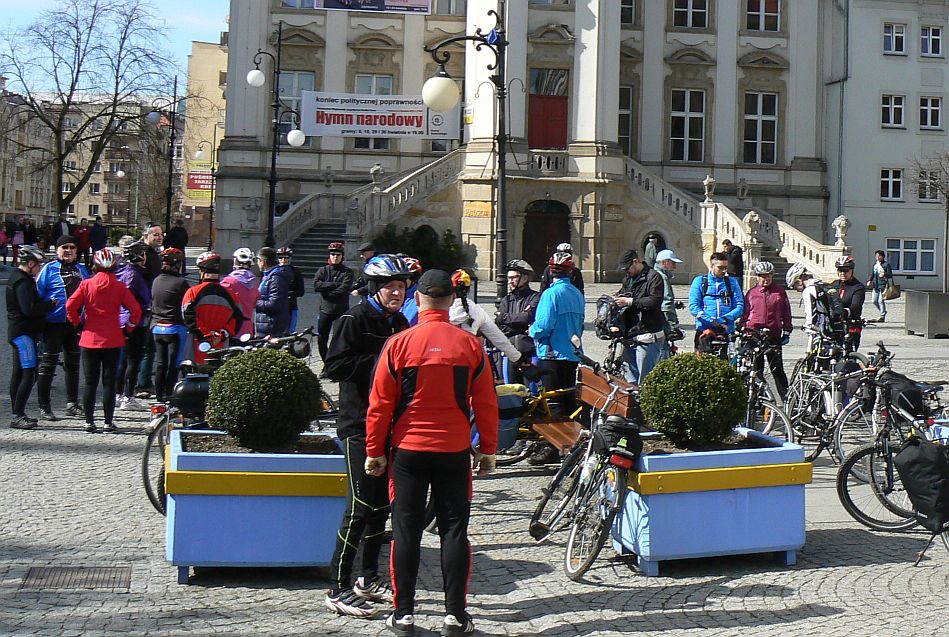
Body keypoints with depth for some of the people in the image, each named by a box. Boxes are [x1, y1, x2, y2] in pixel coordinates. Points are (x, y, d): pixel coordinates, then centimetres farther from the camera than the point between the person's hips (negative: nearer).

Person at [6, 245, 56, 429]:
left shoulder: (16, 278, 16)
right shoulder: (23, 282, -17)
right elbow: (29, 309, -24)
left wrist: (46, 304, 7)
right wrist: (50, 304, -13)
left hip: (17, 331, 11)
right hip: (24, 333, -11)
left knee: (18, 373, 13)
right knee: (29, 374, -11)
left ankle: (17, 414, 20)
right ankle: (17, 416, -12)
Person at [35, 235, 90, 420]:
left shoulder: (81, 270, 11)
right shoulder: (49, 269, -4)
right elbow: (37, 294, -5)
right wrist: (46, 307, -14)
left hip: (76, 324, 6)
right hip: (54, 323, -5)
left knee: (73, 364, 14)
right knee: (48, 365, -3)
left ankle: (72, 404, 26)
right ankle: (44, 407, 2)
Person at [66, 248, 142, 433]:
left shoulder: (86, 284, -3)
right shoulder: (119, 287, -4)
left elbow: (70, 306, -7)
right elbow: (136, 310, -6)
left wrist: (77, 323, 8)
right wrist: (129, 327, 7)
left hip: (89, 340, 1)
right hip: (113, 341, -1)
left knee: (90, 382, 8)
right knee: (109, 382, 5)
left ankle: (89, 422, 9)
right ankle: (108, 423, 5)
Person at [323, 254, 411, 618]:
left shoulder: (399, 323, 14)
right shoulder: (355, 319, -10)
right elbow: (334, 366, -18)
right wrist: (377, 361, -19)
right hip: (359, 425, -8)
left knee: (382, 504, 14)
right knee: (360, 506, -10)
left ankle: (368, 579, 26)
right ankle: (339, 589, -4)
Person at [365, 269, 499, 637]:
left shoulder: (399, 344, -6)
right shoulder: (470, 345, -3)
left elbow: (380, 404, -3)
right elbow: (486, 404, 1)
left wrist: (374, 451, 6)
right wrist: (488, 451, 11)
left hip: (407, 451, 0)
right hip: (455, 452, 1)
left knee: (406, 530, 7)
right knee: (454, 531, 6)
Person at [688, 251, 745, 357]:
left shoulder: (732, 282, 15)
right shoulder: (700, 281, 7)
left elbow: (740, 306, 7)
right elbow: (693, 306, -2)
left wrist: (726, 319, -12)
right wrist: (711, 321, -15)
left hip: (726, 332, 2)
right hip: (704, 330, -2)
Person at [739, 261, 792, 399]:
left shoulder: (780, 292, 7)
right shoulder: (751, 293, 9)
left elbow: (786, 313, 10)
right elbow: (744, 314, 13)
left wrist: (787, 332, 7)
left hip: (774, 336, -1)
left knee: (777, 369, -2)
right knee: (755, 370, 5)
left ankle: (787, 398, 4)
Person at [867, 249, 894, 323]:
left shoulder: (886, 264, -6)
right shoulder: (875, 264, 13)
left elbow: (890, 275, -7)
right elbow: (872, 274, 21)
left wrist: (884, 274, -26)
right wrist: (870, 281, 5)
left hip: (883, 285, -7)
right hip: (875, 285, 7)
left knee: (881, 301, -8)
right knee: (874, 301, 8)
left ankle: (882, 317, 0)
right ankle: (883, 311, 31)